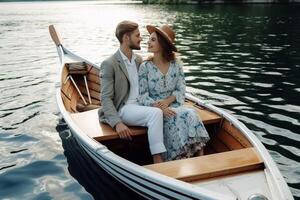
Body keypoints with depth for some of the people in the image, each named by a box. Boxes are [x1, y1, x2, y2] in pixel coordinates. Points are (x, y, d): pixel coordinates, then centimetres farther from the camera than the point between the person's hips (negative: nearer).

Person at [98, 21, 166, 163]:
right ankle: (158, 161, -28)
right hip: (123, 109, -6)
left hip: (141, 105, 7)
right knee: (155, 113, -32)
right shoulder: (109, 64, -6)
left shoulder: (139, 60, 16)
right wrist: (118, 123, -26)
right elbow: (106, 98, -12)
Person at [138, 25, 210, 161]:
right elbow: (142, 97, -6)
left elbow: (181, 90, 3)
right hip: (155, 110, -2)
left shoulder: (176, 65, 5)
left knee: (190, 115, -27)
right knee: (178, 119, -29)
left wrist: (168, 101, -16)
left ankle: (200, 156, -23)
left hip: (173, 106, 3)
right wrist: (159, 107, -22)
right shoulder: (145, 67, -2)